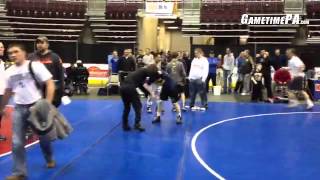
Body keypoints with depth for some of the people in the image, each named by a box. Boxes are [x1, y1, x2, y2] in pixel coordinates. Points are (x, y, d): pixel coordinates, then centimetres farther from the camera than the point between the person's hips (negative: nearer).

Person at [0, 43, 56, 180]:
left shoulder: (35, 66, -9)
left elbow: (50, 84, -11)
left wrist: (48, 104, -20)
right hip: (19, 108, 4)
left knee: (43, 136, 12)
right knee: (17, 142, 1)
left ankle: (49, 159, 39)